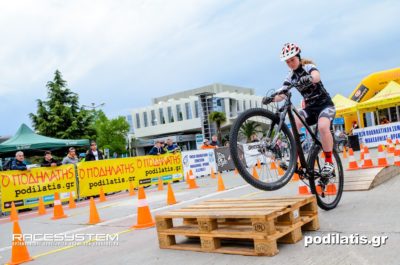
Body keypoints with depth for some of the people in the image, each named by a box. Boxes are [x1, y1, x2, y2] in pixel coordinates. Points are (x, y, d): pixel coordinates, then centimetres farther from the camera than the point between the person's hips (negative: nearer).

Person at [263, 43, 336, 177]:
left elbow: (316, 76, -35)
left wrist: (308, 78, -59)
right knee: (294, 122, -26)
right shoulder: (290, 77, 2)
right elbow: (282, 94, -12)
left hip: (325, 104, -4)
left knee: (323, 127, -34)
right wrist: (271, 98, -34)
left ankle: (329, 162, -20)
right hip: (310, 107, 5)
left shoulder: (309, 67, -11)